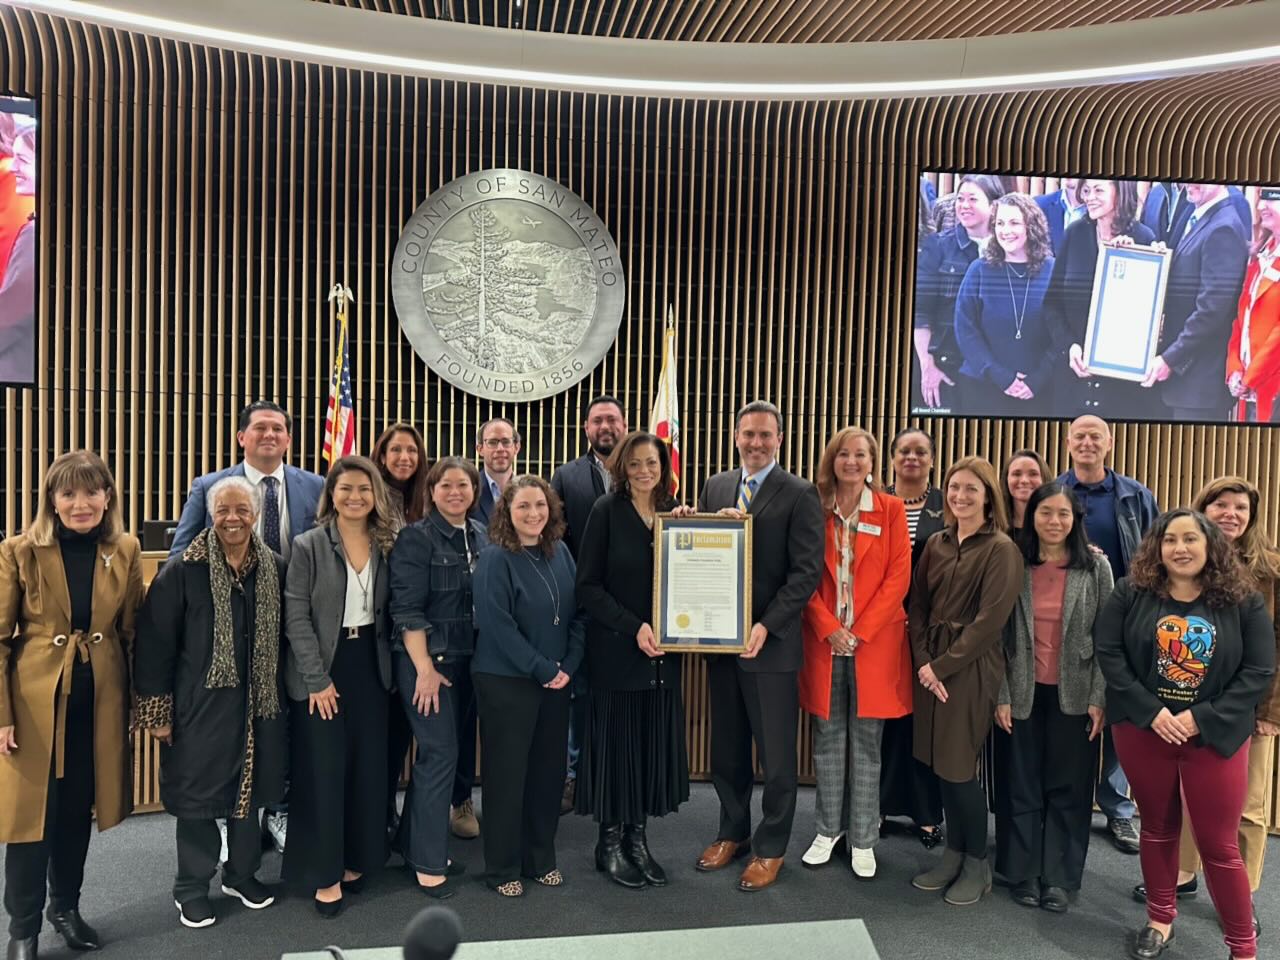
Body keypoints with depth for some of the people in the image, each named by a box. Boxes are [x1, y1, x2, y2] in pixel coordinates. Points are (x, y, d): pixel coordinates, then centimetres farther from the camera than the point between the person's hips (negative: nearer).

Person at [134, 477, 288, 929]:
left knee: (249, 789, 15)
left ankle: (242, 874, 36)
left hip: (258, 704, 4)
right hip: (200, 704, -3)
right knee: (197, 794, 8)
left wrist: (285, 693, 8)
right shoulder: (182, 571, -10)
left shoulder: (274, 569, 1)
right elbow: (155, 644, -9)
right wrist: (157, 712, -9)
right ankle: (192, 889, 27)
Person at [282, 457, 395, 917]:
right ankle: (324, 874, 15)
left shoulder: (386, 545, 4)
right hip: (321, 671, -4)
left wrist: (390, 663, 0)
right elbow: (296, 617, -10)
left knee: (369, 767, 10)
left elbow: (389, 611, 8)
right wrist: (318, 679, -14)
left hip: (370, 666, 4)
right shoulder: (309, 546, -7)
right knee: (324, 771, 2)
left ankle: (355, 859, 27)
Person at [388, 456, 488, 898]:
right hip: (426, 659, -6)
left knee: (443, 750, 13)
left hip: (469, 659, 6)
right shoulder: (416, 538, -10)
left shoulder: (482, 536, 7)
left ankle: (413, 843, 30)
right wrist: (425, 668, -17)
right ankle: (429, 863, 9)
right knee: (440, 753, -4)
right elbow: (407, 609, -13)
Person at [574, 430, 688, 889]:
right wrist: (634, 627, -17)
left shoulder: (674, 511, 7)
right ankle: (610, 842, 20)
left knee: (654, 743, 9)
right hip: (616, 650, -4)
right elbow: (588, 585, -9)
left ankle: (637, 837, 24)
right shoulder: (607, 511, -5)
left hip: (662, 653, 4)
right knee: (616, 742, 4)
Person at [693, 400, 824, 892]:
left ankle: (770, 847, 25)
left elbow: (806, 572, -12)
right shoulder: (715, 486, 9)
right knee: (727, 747, 16)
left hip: (771, 642, -5)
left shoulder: (800, 495, -7)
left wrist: (766, 627, -19)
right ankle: (733, 832, 34)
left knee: (776, 753, 8)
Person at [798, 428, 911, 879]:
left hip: (874, 642, -1)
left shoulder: (891, 510, 1)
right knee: (828, 740, 9)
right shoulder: (815, 508, 3)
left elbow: (898, 578, -4)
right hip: (824, 641, 1)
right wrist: (829, 629, -11)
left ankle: (862, 840, 18)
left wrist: (859, 632, -11)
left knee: (866, 744, 6)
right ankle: (828, 830, 23)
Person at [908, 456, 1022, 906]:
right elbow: (918, 606, 8)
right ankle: (953, 855, 26)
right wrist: (922, 660, -5)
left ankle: (977, 864, 19)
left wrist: (943, 665, -13)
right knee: (941, 764, 10)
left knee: (960, 767, 0)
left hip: (972, 669, -5)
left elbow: (990, 620, -14)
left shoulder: (1001, 549, -8)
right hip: (932, 666, 5)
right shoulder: (937, 543, 9)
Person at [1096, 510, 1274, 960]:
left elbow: (1259, 670, -8)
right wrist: (1151, 711, -15)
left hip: (1216, 736, -1)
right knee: (1158, 827, 16)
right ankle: (1160, 920, 33)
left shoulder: (1243, 601, -4)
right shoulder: (1131, 593, -4)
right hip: (1143, 729, 1)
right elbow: (1107, 652, -7)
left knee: (1218, 843, 5)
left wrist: (1201, 719, -16)